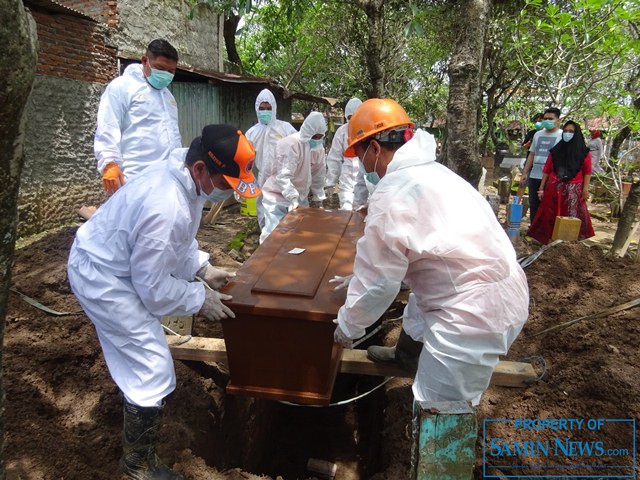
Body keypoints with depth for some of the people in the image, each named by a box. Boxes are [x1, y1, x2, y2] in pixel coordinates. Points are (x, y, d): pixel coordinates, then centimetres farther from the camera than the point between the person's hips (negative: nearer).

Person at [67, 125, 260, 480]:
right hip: (102, 279, -10)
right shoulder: (168, 208, -38)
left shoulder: (180, 175, -10)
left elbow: (177, 241, 9)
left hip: (108, 259, 10)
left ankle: (131, 399, 62)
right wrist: (200, 299, -15)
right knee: (153, 369, -4)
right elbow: (153, 287, -27)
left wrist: (202, 268, 2)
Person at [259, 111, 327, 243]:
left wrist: (319, 198, 8)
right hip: (277, 196, -7)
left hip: (300, 197, 7)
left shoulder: (318, 148, -1)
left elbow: (318, 176, 9)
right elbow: (283, 176, -31)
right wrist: (292, 198, -40)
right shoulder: (290, 144, -25)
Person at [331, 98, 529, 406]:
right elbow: (395, 252, 21)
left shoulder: (393, 193, -19)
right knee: (416, 312, 35)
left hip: (477, 312, -11)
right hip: (496, 287, 11)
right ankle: (405, 356, 63)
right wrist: (359, 279, 25)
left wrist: (348, 325, 3)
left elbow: (378, 281, -13)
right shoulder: (428, 171, 12)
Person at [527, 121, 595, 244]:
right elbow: (546, 170, 8)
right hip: (554, 188, 2)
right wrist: (541, 188, 4)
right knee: (549, 216, 4)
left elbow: (587, 172, 0)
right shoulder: (555, 150, 9)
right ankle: (549, 240, 14)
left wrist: (585, 189, -8)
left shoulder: (584, 152, 4)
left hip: (573, 190, -2)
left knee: (572, 217, -3)